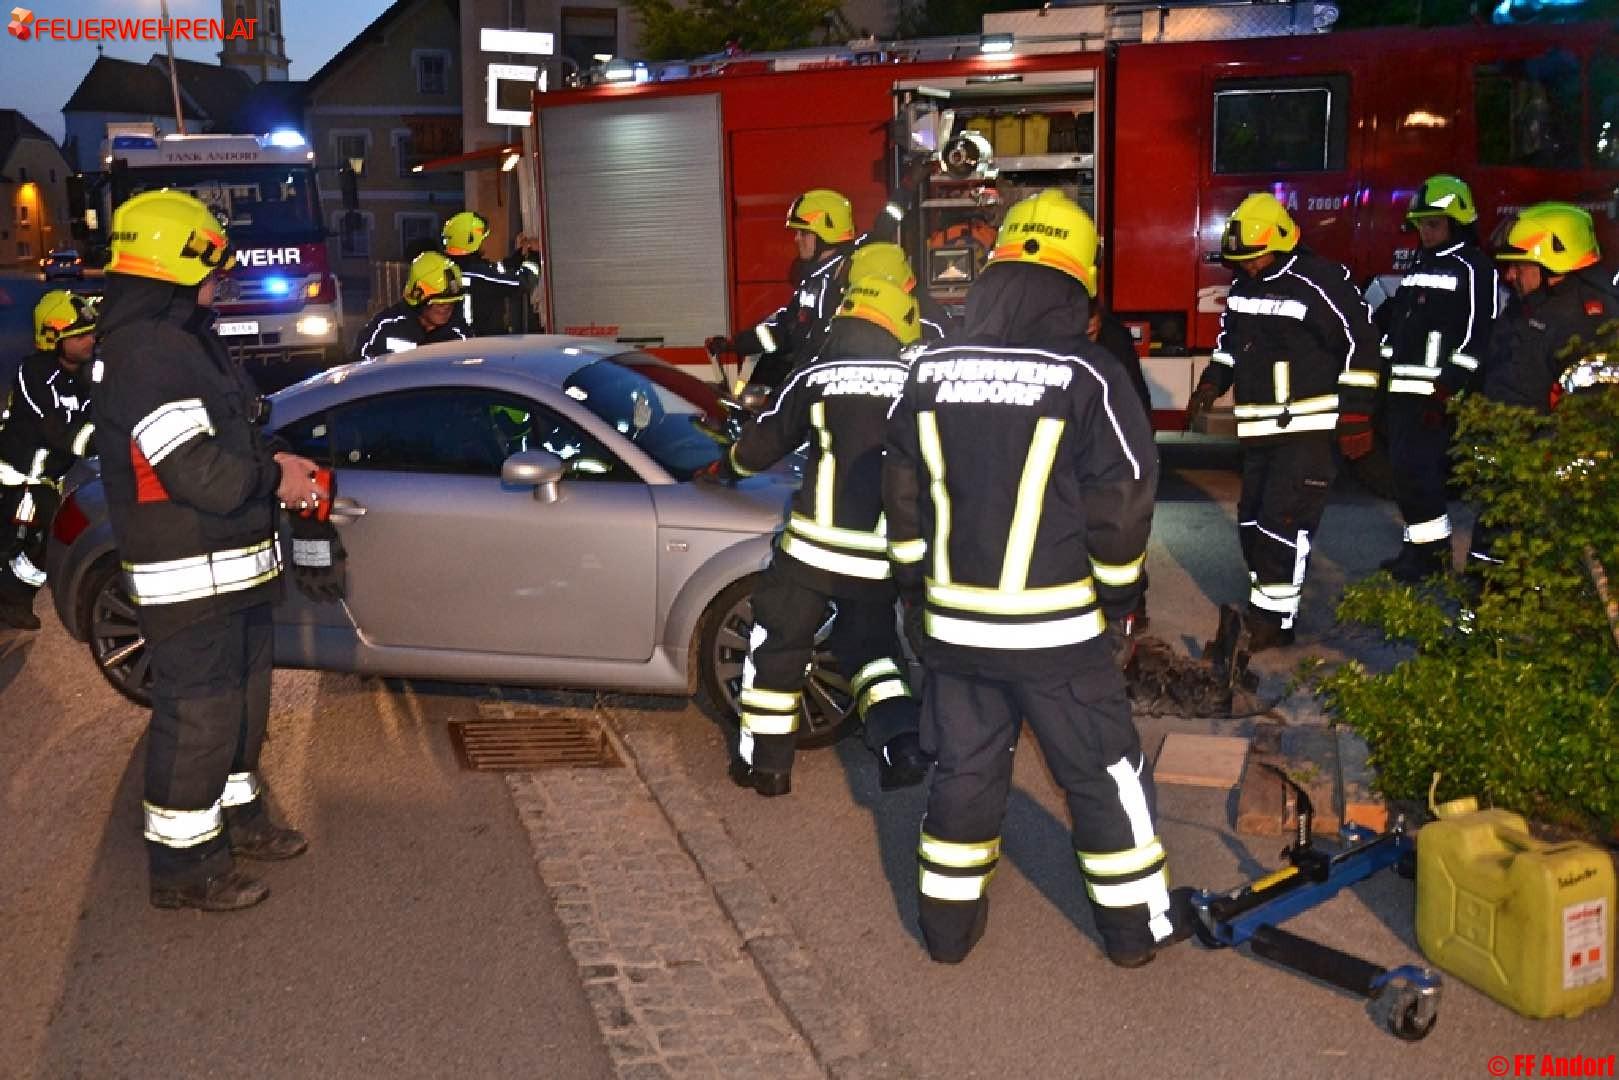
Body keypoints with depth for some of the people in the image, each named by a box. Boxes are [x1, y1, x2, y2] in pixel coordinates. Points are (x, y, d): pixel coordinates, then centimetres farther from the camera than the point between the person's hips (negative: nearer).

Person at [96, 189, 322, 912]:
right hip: (190, 580, -11)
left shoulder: (185, 338, 13)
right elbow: (203, 475, -28)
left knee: (241, 698, 23)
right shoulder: (146, 352, -22)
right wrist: (275, 479, -10)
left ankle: (235, 817, 40)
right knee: (197, 716, 0)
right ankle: (183, 863, 14)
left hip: (234, 568, 11)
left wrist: (275, 468, 2)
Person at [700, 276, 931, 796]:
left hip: (817, 544, -3)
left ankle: (765, 761, 17)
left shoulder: (816, 376, -1)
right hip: (884, 551, 3)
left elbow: (763, 443, 8)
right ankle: (901, 743, 4)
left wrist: (723, 467, 28)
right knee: (870, 644, 21)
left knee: (778, 644, 13)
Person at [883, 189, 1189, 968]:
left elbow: (903, 497, 7)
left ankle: (949, 922, 25)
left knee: (963, 765, 15)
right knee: (1101, 770, 11)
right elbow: (1123, 502, -9)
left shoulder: (930, 373, 0)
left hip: (954, 620, 4)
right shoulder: (1086, 378, -12)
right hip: (1058, 624, -3)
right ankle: (1136, 922, 23)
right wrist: (1117, 604, 4)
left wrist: (915, 593, 18)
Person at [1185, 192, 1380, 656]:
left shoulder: (1319, 282, -15)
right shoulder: (1243, 284, 9)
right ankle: (1265, 604, 24)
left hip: (1308, 429, -8)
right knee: (1252, 519, 12)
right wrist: (1211, 384, 11)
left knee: (1283, 521, -11)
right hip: (1259, 429, 8)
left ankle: (1274, 620, -4)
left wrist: (1356, 414, -15)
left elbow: (1359, 342, -14)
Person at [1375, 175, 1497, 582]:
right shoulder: (1419, 265, 19)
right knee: (1405, 469, 11)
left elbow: (1477, 334, -16)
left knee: (1418, 469, -12)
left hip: (1436, 392, -9)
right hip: (1403, 391, 9)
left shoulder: (1473, 268, -8)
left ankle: (1433, 552, -3)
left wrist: (1448, 389, -21)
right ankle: (1417, 548, 20)